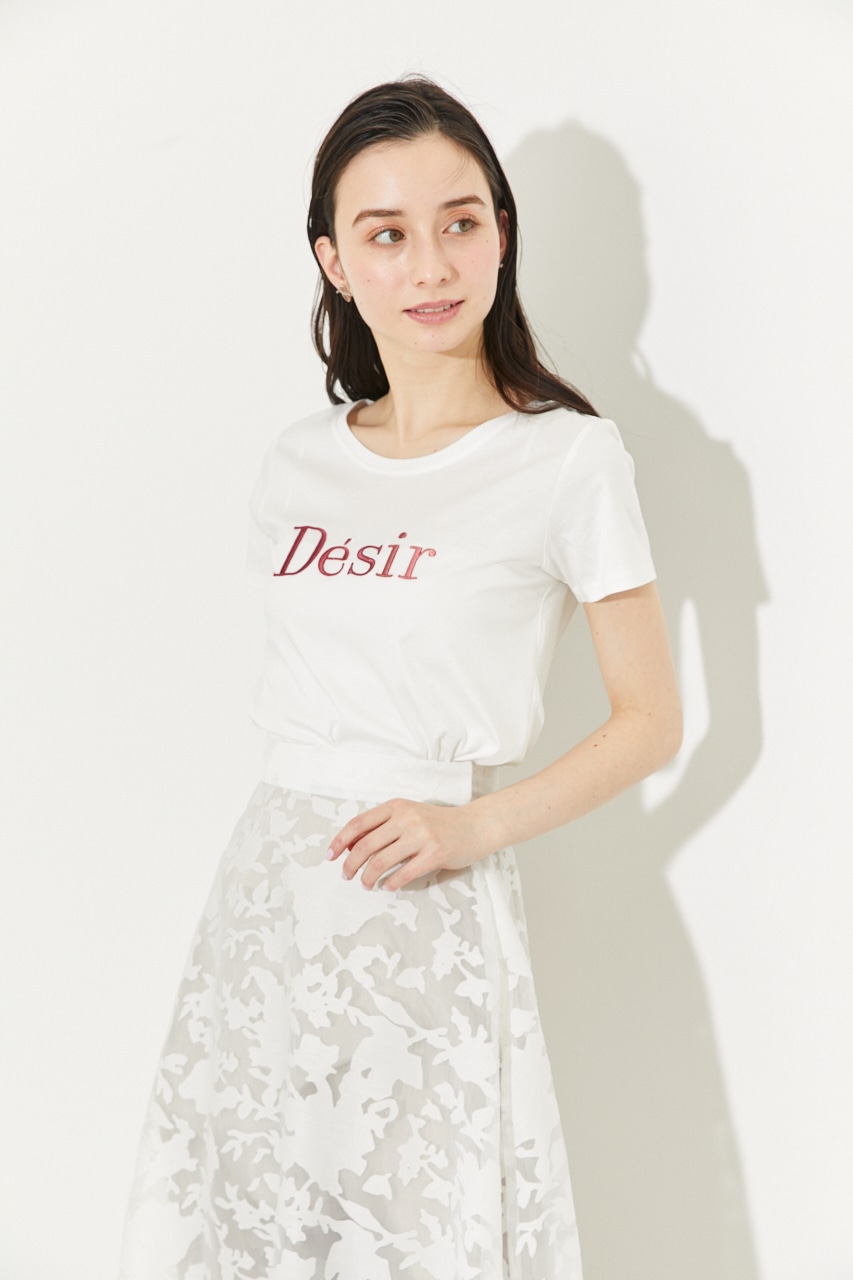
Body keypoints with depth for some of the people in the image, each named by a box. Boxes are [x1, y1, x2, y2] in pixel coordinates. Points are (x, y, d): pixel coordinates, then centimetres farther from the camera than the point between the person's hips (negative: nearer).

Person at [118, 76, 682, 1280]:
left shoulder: (567, 457, -6)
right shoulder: (300, 461, 9)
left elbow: (650, 719, -3)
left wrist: (472, 826, -14)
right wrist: (286, 843, 8)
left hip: (428, 902, -5)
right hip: (267, 886, 5)